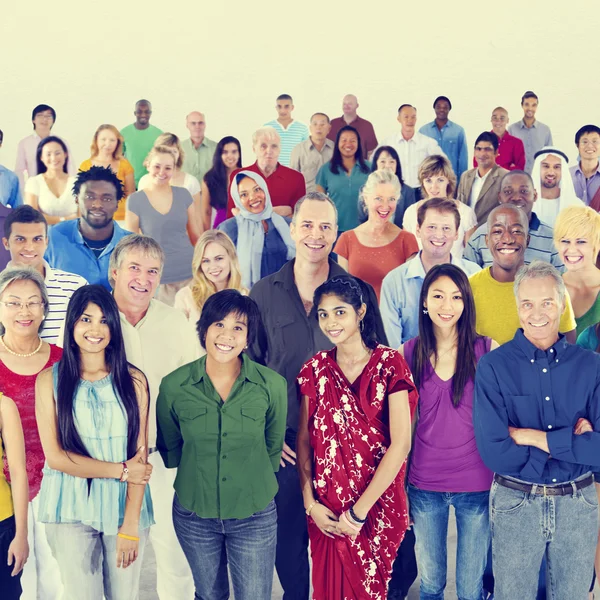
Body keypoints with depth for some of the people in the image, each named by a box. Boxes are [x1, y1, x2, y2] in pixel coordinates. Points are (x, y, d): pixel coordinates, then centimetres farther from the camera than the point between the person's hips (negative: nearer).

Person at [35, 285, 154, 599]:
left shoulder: (133, 380, -1)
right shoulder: (50, 380, -1)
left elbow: (140, 456, -4)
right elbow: (55, 456, -6)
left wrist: (130, 525, -10)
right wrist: (121, 470, -11)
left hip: (125, 506, 1)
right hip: (70, 510, 0)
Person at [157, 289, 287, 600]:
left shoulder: (271, 385, -13)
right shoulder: (174, 385, -12)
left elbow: (273, 447, 3)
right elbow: (170, 449, 5)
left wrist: (252, 485, 9)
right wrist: (199, 477, 8)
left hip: (254, 516, -1)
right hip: (194, 515, 1)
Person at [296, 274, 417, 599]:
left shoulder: (388, 363, -10)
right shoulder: (316, 368, 1)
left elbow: (400, 444, -15)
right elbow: (304, 439, 4)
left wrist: (359, 511, -15)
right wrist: (310, 502, -7)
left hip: (377, 504, -3)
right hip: (326, 511, 3)